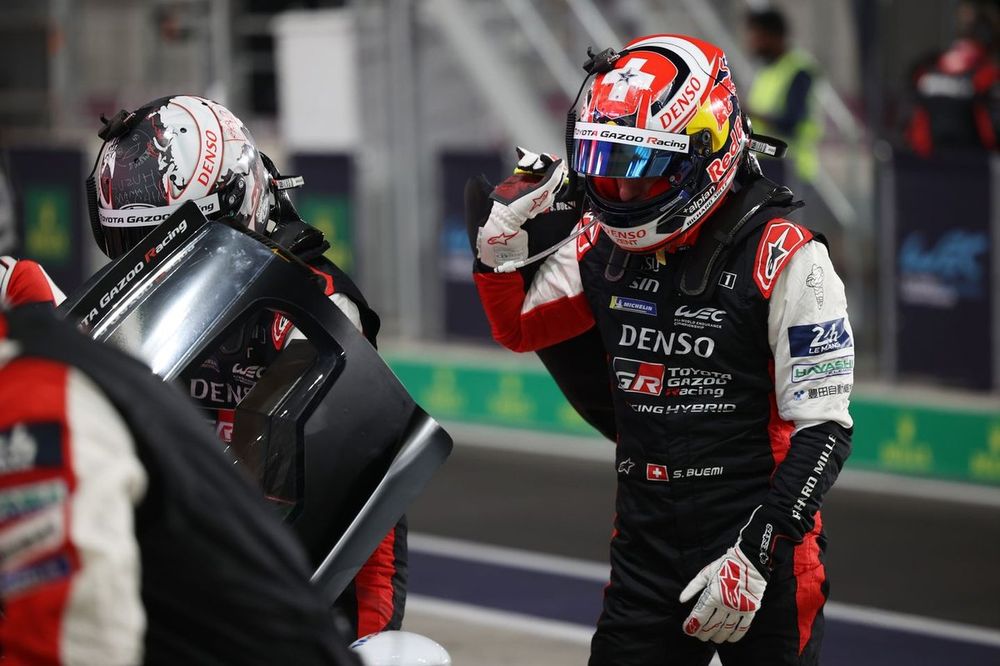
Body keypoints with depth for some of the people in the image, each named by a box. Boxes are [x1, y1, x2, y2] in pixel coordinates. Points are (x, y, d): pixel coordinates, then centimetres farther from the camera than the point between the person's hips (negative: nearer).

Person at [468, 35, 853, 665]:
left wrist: (756, 553, -21)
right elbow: (519, 326, 20)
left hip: (758, 551, -5)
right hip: (644, 552, 5)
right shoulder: (603, 243, 4)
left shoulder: (785, 260, -14)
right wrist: (500, 240, 1)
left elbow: (823, 429, -14)